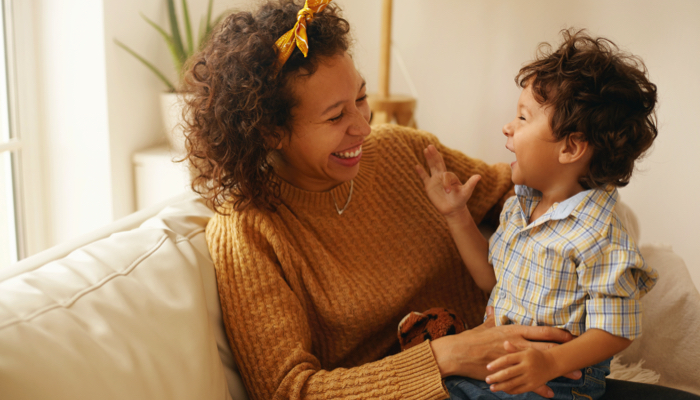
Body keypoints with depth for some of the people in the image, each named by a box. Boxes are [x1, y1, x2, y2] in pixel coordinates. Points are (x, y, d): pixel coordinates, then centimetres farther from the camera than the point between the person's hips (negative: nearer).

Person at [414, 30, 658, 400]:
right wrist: (456, 215, 10)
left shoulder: (600, 239, -20)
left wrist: (551, 363, -31)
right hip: (496, 362, 7)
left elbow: (614, 333, -17)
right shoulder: (520, 205, 5)